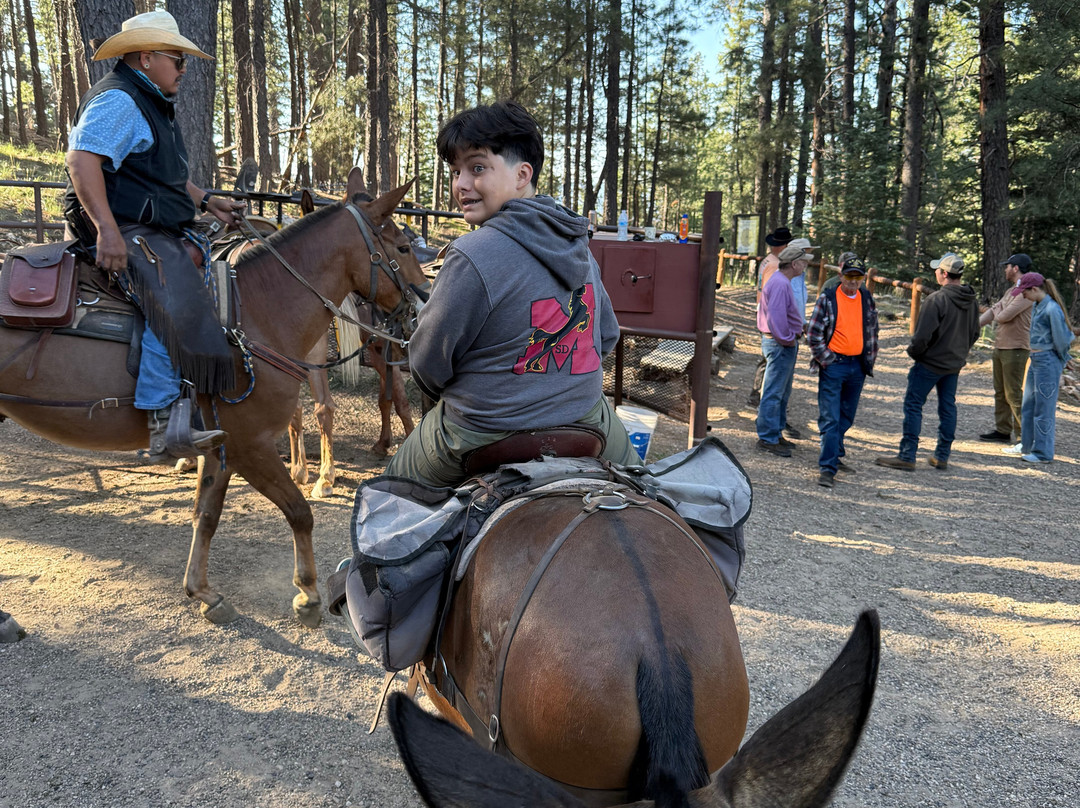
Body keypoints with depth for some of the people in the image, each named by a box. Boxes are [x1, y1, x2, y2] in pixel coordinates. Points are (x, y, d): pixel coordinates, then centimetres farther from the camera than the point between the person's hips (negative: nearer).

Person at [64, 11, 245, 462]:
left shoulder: (151, 104, 26)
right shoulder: (117, 100, -9)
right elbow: (82, 159, -23)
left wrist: (207, 202, 23)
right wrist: (107, 229, -32)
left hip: (159, 231, 11)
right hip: (124, 232, -11)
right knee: (175, 305, -31)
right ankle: (165, 429, -38)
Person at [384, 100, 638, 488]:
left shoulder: (472, 257, -24)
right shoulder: (580, 244, -2)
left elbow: (427, 365, -14)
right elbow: (607, 336, 9)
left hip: (482, 438, -5)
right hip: (585, 422, 5)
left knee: (395, 480, 23)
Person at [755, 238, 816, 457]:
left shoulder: (783, 281, 15)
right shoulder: (780, 284, -20)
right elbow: (776, 318, -26)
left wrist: (795, 334, 15)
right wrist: (788, 340, -16)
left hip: (786, 344, 11)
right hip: (780, 345, -11)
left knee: (782, 393, 17)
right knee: (773, 394, -5)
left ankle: (775, 433, 26)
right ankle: (768, 439, 0)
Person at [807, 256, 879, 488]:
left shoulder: (867, 298, 8)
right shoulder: (827, 297, -6)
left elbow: (872, 332, 18)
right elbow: (813, 334, -5)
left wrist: (869, 361, 12)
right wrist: (826, 360, -8)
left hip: (857, 366, 5)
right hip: (833, 366, -5)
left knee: (846, 416, 15)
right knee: (829, 418, -8)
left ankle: (835, 455, 31)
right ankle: (827, 468, -8)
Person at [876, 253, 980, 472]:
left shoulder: (937, 299, -21)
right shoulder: (972, 301, 5)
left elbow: (923, 335, -22)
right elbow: (974, 334, 14)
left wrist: (913, 351, -4)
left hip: (930, 363, -8)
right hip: (955, 364, 8)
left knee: (913, 405, -2)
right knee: (948, 407, 13)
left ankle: (907, 456, -3)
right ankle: (942, 457, 19)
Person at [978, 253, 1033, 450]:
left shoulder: (1026, 292, -15)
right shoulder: (1011, 291, 17)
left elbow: (1004, 316, -20)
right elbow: (993, 311, 16)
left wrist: (996, 315, 3)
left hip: (1015, 349, -10)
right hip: (1000, 347, 10)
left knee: (1013, 394, -8)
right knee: (1000, 391, 15)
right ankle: (1003, 431, 24)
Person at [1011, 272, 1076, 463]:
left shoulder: (1052, 309, -18)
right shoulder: (1036, 306, 8)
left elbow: (1062, 340, -13)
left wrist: (1060, 366, -2)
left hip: (1047, 362, -9)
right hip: (1035, 360, 9)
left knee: (1043, 407, -1)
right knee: (1028, 405, 15)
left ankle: (1043, 453, 8)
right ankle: (1028, 446, 27)